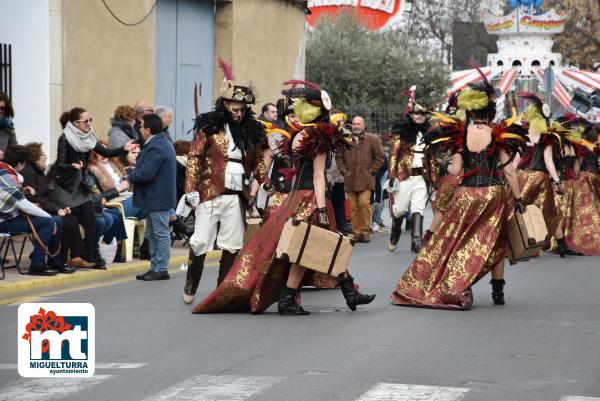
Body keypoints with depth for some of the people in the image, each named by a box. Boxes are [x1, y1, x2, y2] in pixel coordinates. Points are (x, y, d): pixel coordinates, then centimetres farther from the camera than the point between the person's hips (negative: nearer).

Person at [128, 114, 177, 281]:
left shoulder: (156, 148, -21)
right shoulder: (162, 143, 14)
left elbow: (146, 173, -27)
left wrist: (131, 175, -9)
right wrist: (134, 171, 2)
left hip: (158, 198, -11)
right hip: (156, 198, 11)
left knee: (161, 234, -4)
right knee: (152, 234, 16)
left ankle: (161, 269, 0)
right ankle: (155, 267, 22)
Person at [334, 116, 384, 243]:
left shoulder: (373, 139, 4)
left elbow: (379, 157, 4)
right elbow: (339, 157, 18)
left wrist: (371, 171, -2)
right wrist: (343, 170, 6)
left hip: (365, 179, -3)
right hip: (350, 180, 3)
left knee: (364, 203, -14)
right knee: (353, 207, 1)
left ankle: (365, 232, -4)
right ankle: (356, 233, 6)